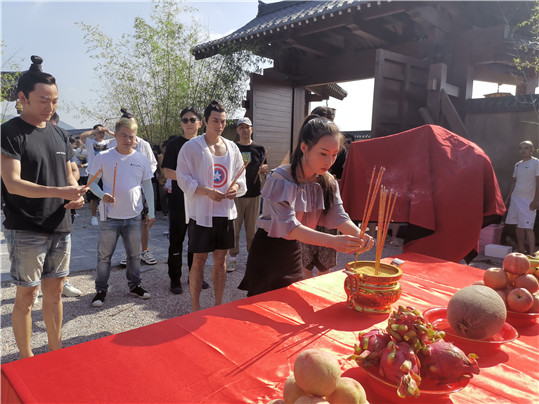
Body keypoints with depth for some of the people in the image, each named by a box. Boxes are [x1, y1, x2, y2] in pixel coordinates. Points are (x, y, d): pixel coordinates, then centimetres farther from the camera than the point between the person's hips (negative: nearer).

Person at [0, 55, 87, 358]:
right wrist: (61, 192, -27)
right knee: (27, 295, 4)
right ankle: (26, 359, 22)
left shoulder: (59, 134, 11)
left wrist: (77, 195, -5)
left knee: (54, 292, 14)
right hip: (26, 230, -5)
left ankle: (56, 351, 28)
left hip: (60, 228, 6)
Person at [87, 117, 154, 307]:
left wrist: (151, 211, 8)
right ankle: (101, 289, 22)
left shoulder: (141, 159, 2)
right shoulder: (103, 157, -5)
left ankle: (134, 285, 31)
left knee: (134, 254, 14)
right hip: (110, 216, -2)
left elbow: (147, 186, 9)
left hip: (134, 216, 2)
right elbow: (92, 182, 0)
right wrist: (102, 195, -20)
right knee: (104, 254, 6)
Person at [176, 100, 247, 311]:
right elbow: (183, 178, -9)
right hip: (201, 213, -5)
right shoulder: (191, 146, -6)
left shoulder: (232, 148, 9)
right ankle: (195, 307, 19)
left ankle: (218, 305, 27)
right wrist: (207, 191, -22)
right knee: (199, 260, 3)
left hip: (226, 213, 5)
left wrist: (236, 187, -8)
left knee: (221, 260, 13)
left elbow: (241, 175, 14)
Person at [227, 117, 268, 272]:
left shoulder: (259, 149, 6)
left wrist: (264, 170, -10)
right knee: (234, 227, 2)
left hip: (254, 194, 1)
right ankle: (233, 257, 14)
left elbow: (263, 170, 12)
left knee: (251, 227, 8)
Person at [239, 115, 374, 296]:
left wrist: (359, 235, -34)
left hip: (294, 250, 6)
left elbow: (338, 216, -13)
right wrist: (333, 241, -45)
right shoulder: (280, 179, -25)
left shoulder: (327, 182, -4)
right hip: (267, 251, -6)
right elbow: (288, 227, -34)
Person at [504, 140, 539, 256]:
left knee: (527, 227, -11)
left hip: (528, 200, -6)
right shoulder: (517, 165, 14)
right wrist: (507, 198, 16)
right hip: (515, 198, 6)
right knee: (518, 226, 8)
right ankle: (521, 251, 15)